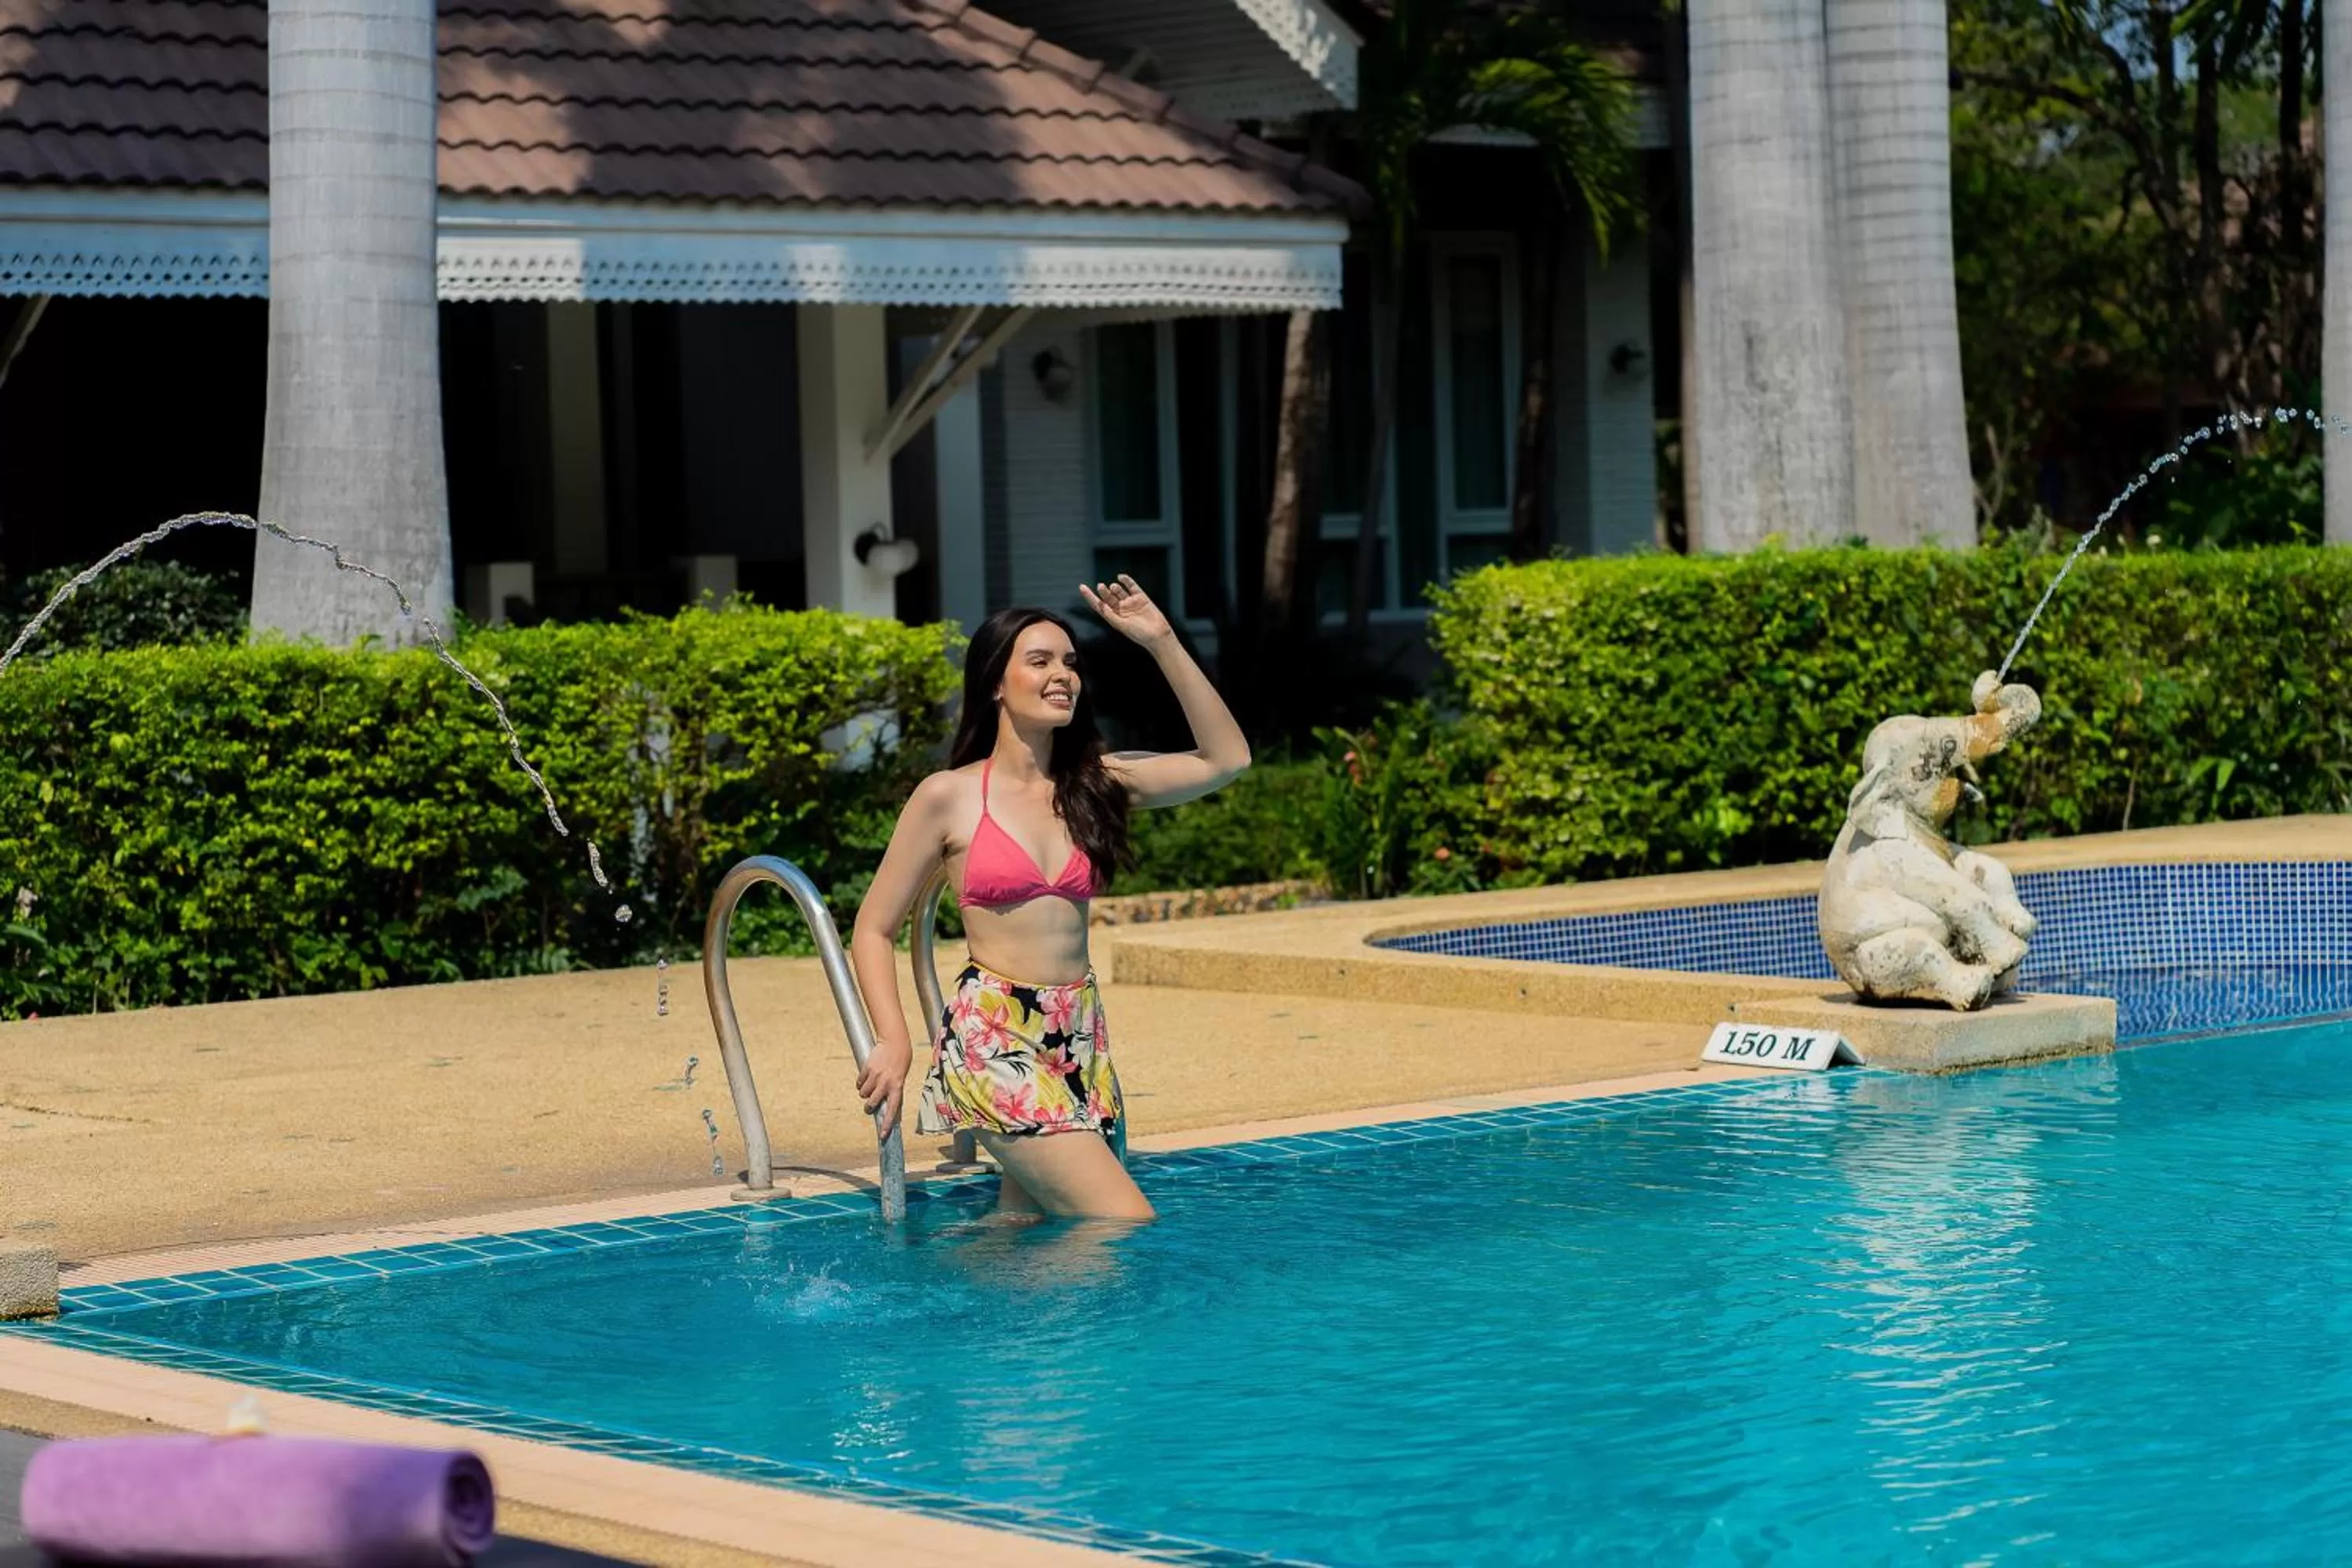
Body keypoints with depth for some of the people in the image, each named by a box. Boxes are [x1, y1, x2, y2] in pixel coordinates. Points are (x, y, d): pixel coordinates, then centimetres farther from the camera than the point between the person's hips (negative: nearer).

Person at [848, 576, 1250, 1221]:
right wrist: (894, 1041, -11)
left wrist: (1161, 642, 0)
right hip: (992, 1040, -6)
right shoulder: (949, 797, -2)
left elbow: (1226, 759, 5)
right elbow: (874, 929, 2)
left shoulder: (1094, 783, 10)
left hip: (1080, 1039, 6)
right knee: (1129, 1228, -14)